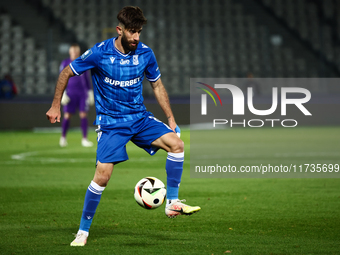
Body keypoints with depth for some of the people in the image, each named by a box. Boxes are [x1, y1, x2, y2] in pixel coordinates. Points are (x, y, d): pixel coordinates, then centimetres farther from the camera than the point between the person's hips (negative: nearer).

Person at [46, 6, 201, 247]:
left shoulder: (145, 53, -4)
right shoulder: (99, 53, -15)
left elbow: (157, 84, 12)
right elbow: (67, 72, -2)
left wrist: (170, 118, 8)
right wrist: (56, 106, -3)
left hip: (140, 117, 4)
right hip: (110, 123, -4)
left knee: (176, 143, -17)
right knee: (102, 175, -14)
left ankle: (172, 203, -6)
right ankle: (83, 231, 2)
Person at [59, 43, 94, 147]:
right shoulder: (65, 63, 4)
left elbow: (87, 79, 15)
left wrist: (90, 93, 11)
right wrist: (62, 93, -5)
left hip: (82, 94, 2)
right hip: (70, 94, -2)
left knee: (83, 115, -3)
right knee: (67, 116, -4)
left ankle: (84, 139, 1)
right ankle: (63, 138, 12)